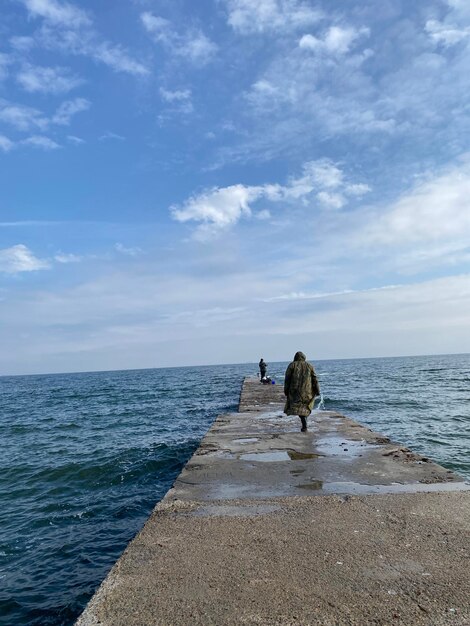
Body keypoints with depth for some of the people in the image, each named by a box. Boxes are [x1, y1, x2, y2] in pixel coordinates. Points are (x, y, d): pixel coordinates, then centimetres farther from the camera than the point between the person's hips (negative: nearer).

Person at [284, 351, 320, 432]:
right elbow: (314, 379, 3)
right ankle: (304, 425, 13)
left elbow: (287, 379, 0)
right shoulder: (309, 366, 9)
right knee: (306, 406, 15)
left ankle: (304, 424, -19)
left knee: (298, 406, -2)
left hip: (295, 390, -2)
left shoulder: (292, 365, 4)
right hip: (307, 390, 2)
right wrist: (317, 391, 5)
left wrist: (286, 390, 4)